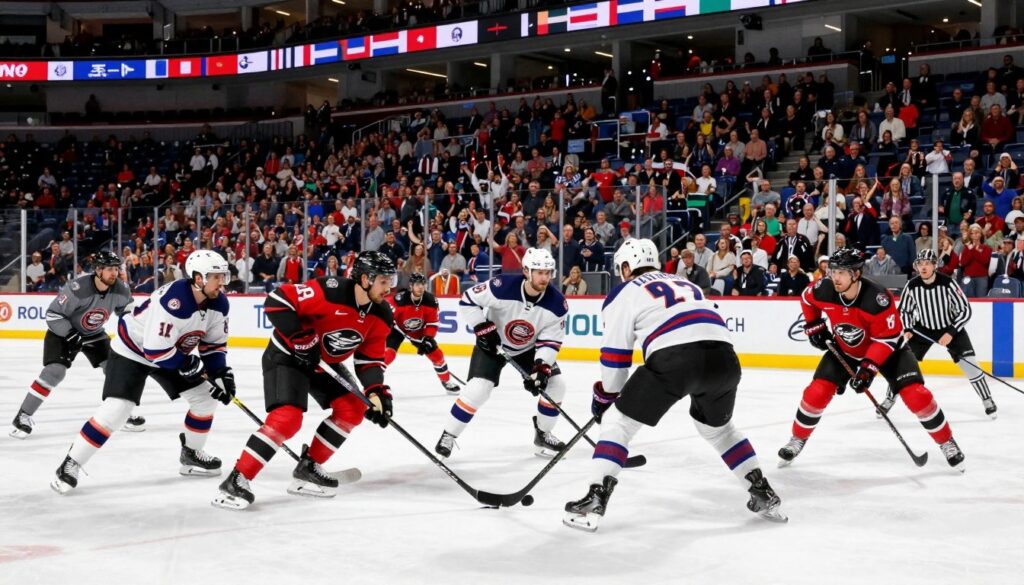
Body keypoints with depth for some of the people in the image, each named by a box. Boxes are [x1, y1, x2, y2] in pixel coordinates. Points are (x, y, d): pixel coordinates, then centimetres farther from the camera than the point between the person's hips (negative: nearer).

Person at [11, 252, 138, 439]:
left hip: (94, 334, 5)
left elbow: (127, 310, 4)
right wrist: (71, 336, -30)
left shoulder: (120, 289, -17)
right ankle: (23, 416, -10)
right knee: (55, 371, -20)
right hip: (63, 331, -5)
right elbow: (53, 314, -25)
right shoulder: (77, 289, -34)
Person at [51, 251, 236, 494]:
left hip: (171, 352, 8)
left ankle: (191, 455, 22)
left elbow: (215, 344, 1)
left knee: (206, 396, 4)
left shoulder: (218, 303, -12)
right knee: (116, 409, -20)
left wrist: (221, 373, -12)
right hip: (132, 350, -8)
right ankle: (70, 465, -9)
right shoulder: (173, 301, -36)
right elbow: (156, 349, -35)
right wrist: (187, 363, -23)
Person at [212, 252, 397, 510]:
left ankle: (308, 468, 12)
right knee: (288, 417, -24)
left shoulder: (381, 315, -7)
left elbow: (370, 359, -1)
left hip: (324, 363, 8)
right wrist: (299, 337, -29)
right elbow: (277, 301, -29)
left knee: (352, 409, -1)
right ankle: (236, 480, -18)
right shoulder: (330, 292, -30)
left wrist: (376, 392, -16)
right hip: (287, 356, -8)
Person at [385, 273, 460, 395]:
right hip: (398, 328, -4)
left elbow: (432, 323, -11)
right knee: (388, 353, -24)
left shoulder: (430, 301, -20)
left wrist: (427, 339, -21)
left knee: (435, 353, 1)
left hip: (418, 331, 4)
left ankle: (447, 381, 21)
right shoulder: (399, 299, -33)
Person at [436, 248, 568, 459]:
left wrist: (541, 366, -27)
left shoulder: (556, 303, -22)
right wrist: (483, 329, -23)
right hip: (493, 343, -4)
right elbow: (468, 300, -20)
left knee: (555, 385, -4)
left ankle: (543, 434, 18)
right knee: (478, 389, -19)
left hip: (530, 348, 4)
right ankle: (448, 436, -2)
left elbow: (551, 340, -14)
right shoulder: (503, 287, -32)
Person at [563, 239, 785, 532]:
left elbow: (615, 353, 17)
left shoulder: (625, 292, 19)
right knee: (718, 426, 33)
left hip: (673, 359, -5)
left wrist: (605, 396, 31)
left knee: (618, 421, 11)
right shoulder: (684, 283, 36)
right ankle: (764, 495, 32)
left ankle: (595, 501, 1)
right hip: (723, 356, 6)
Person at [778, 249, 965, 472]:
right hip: (844, 350, 3)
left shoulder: (878, 298, -35)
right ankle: (797, 440, 13)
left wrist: (869, 367, -32)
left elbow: (887, 337, -27)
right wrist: (814, 325, -1)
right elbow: (807, 299, 4)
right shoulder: (823, 290, -22)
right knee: (817, 392, -9)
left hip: (887, 349, -3)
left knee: (916, 395, -15)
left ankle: (947, 443, 4)